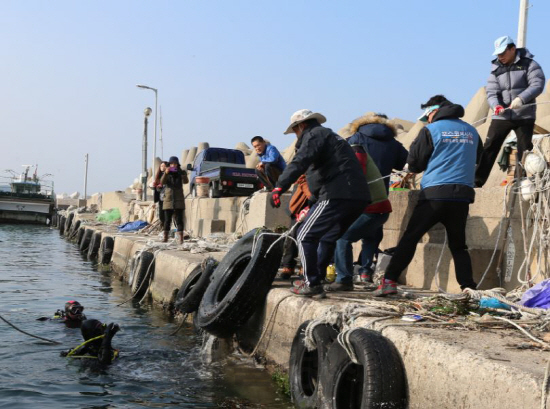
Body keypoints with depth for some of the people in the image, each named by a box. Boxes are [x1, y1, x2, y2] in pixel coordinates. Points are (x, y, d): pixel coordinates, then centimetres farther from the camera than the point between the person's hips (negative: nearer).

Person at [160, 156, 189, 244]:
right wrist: (165, 173, -23)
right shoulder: (167, 174, 8)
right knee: (167, 220, 5)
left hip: (179, 200, -1)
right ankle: (165, 237, 13)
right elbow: (162, 182, -8)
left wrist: (180, 172, -26)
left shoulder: (181, 173, 5)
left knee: (179, 219, -5)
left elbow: (186, 181, -13)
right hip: (168, 200, 1)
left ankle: (181, 238, -9)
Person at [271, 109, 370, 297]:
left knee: (305, 236, -5)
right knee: (327, 238, 22)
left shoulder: (314, 135, 0)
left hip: (337, 196, -10)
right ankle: (316, 281, 27)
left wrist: (279, 186, -28)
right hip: (358, 197, 10)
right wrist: (310, 205, 42)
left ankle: (311, 284, -4)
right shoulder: (329, 136, 32)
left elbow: (300, 162, -19)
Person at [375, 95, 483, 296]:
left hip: (435, 193, -4)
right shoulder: (471, 131, 12)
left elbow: (414, 164, 2)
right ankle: (469, 288, 6)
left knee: (409, 238, 1)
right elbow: (478, 158, 27)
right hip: (463, 195, 4)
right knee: (458, 244, 14)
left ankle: (389, 281, -3)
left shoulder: (431, 130, -2)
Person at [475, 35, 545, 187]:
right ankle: (477, 180, 3)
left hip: (524, 116, -3)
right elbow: (491, 92, 1)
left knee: (525, 150, 4)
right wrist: (495, 105, -21)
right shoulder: (496, 69, 8)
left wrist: (521, 98, -30)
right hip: (501, 116, 3)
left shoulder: (528, 64, -4)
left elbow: (538, 84, -14)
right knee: (489, 148, -1)